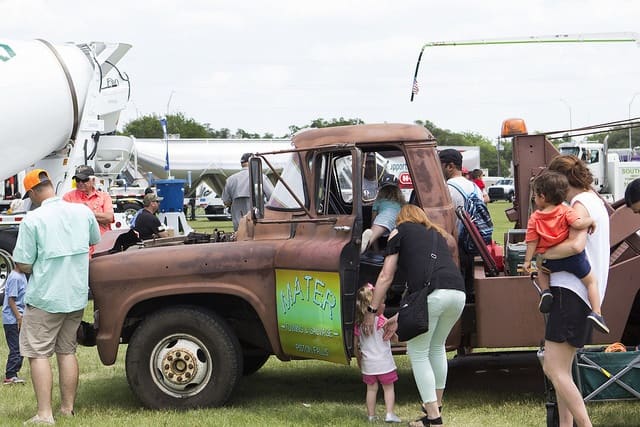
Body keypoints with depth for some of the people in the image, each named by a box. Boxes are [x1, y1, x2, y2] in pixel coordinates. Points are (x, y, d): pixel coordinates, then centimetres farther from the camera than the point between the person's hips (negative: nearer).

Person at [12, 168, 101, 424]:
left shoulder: (32, 220, -16)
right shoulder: (83, 212, -1)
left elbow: (23, 265, -14)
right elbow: (96, 241, 19)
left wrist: (38, 266, 7)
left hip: (44, 297, -5)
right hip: (77, 296, 5)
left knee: (38, 354, 2)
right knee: (67, 351, 16)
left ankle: (44, 415, -4)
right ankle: (68, 408, 21)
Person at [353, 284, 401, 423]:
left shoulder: (358, 324, 2)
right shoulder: (380, 320, -12)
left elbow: (356, 345, 9)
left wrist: (359, 361, 20)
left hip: (367, 364, 4)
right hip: (384, 362, -4)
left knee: (371, 389, 12)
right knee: (388, 388, 5)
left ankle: (371, 416, 13)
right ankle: (390, 414, -2)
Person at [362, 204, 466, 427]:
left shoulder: (400, 232, 20)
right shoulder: (437, 234, 35)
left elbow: (386, 276, 15)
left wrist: (372, 310, 24)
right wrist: (399, 318, 33)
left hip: (432, 295, -6)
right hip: (458, 291, 6)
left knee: (418, 353, 8)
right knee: (437, 348, 27)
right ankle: (436, 405, 40)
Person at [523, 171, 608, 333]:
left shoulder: (534, 218, -6)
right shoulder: (565, 211, -10)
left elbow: (532, 242, -4)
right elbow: (578, 224, -25)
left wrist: (527, 261, 4)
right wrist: (590, 220, -6)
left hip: (550, 261, 2)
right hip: (573, 258, -2)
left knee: (542, 270, 36)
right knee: (591, 281, 16)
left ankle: (545, 291, 10)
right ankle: (596, 313, -1)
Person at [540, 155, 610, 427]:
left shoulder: (580, 205, -11)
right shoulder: (595, 201, 21)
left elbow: (576, 244, -28)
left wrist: (540, 254, -17)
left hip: (571, 292, -11)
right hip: (583, 291, 11)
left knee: (554, 369, -13)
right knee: (560, 368, 14)